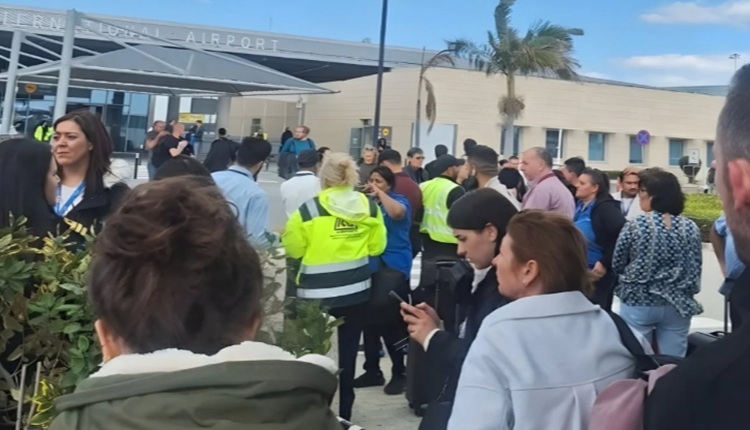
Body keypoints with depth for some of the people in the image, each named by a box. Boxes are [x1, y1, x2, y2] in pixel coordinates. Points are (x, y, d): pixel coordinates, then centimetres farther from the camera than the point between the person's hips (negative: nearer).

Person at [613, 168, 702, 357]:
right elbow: (695, 270, 1)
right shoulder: (691, 228, -2)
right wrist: (684, 291, 15)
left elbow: (616, 264, -3)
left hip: (638, 302, -3)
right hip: (677, 304, 3)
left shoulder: (636, 225, -12)